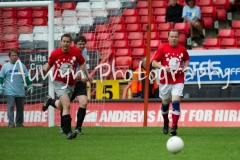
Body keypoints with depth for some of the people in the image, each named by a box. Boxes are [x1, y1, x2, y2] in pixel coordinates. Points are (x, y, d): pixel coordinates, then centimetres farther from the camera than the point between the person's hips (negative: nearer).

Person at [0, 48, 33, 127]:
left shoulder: (22, 65, 9)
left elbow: (26, 77, 14)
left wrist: (30, 86, 11)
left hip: (20, 92, 3)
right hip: (9, 92, -3)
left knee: (20, 108, 6)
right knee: (10, 107, -12)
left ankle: (19, 123, 16)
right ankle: (11, 123, -12)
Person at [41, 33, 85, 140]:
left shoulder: (76, 51, -7)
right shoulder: (55, 53, -11)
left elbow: (82, 63, 8)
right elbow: (49, 64, 5)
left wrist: (80, 72, -9)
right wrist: (44, 71, -14)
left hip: (71, 84, 4)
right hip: (59, 83, -4)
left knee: (61, 107, 19)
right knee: (67, 105, -21)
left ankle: (50, 101, 52)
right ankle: (68, 132, -17)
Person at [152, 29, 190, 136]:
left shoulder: (182, 49, 2)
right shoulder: (162, 48, -5)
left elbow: (187, 59, 22)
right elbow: (154, 62, -4)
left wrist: (185, 67, 2)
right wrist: (163, 67, -21)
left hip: (178, 81, 0)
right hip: (165, 81, 0)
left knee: (176, 102, -15)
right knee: (165, 103, 12)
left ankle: (174, 127, -17)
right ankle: (165, 123, 38)